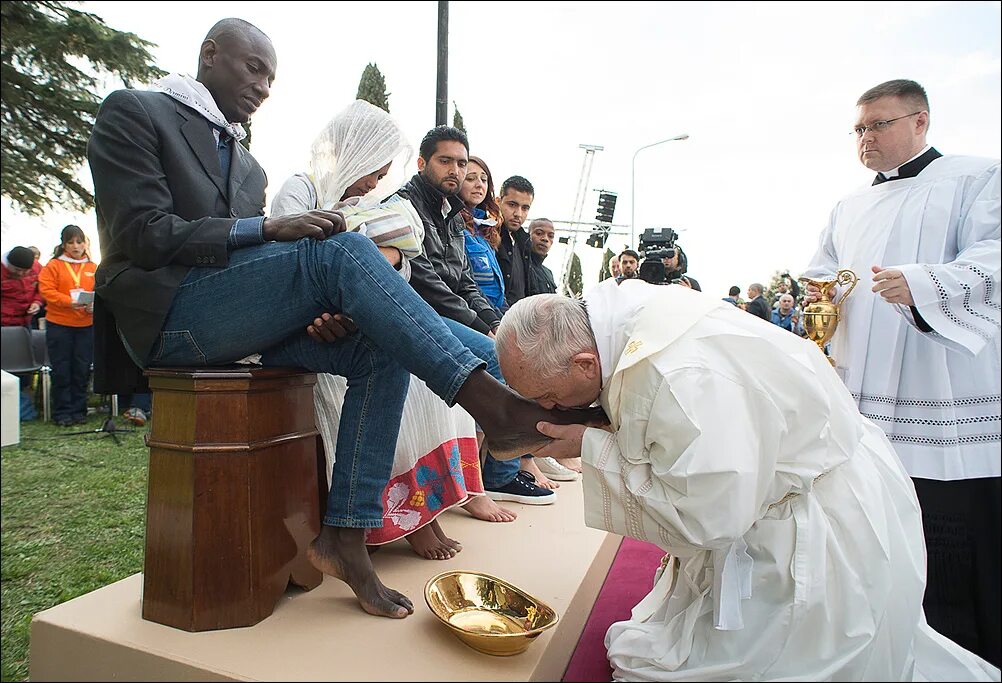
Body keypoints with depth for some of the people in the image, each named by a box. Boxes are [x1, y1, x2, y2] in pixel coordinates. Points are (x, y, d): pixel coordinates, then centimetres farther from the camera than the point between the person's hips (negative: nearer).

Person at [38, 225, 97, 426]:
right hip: (59, 325, -2)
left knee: (82, 370, 6)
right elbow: (46, 290, -7)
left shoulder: (93, 268, 9)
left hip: (86, 325, 2)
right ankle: (62, 412, 12)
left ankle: (79, 410, 17)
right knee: (61, 370, 3)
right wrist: (69, 302, -21)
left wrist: (94, 305, -15)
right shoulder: (53, 265, 2)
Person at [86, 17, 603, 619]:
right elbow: (144, 235, -9)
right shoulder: (133, 113, 6)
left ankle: (345, 534, -16)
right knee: (344, 249, -27)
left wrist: (320, 310, -6)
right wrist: (267, 228, -18)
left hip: (234, 322, 7)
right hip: (165, 314, -7)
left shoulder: (248, 166, 25)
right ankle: (493, 404, -33)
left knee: (380, 350, -15)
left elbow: (249, 255, 15)